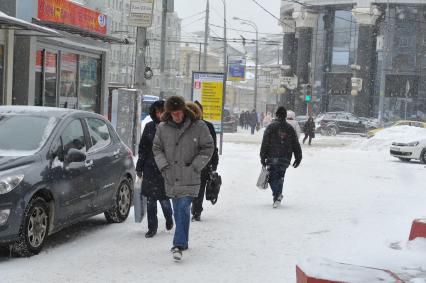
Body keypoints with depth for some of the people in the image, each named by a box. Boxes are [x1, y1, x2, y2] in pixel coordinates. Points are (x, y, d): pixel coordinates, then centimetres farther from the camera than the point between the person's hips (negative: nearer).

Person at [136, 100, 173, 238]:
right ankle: (152, 228, 14)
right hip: (150, 168, 3)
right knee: (150, 199, 4)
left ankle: (169, 218, 29)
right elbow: (142, 148, 12)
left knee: (163, 198, -3)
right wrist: (139, 167, 9)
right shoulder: (149, 127, 7)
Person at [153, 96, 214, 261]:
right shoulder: (163, 128, 3)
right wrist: (163, 165, 1)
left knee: (183, 209, -14)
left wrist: (195, 166, -6)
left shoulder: (198, 126, -6)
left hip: (190, 178, -4)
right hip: (171, 177, 4)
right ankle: (183, 242, 25)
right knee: (178, 210, 12)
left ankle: (179, 245, -18)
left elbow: (208, 148, 0)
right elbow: (157, 148, 15)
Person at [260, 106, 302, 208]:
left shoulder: (271, 127, -2)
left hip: (272, 158, -3)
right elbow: (296, 144, 10)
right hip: (285, 160, 3)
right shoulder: (290, 128, 9)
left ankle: (277, 195, -20)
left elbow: (265, 143, -5)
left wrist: (263, 157, -2)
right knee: (280, 178, 15)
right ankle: (277, 197, 10)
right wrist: (298, 157, 15)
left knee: (273, 178, -1)